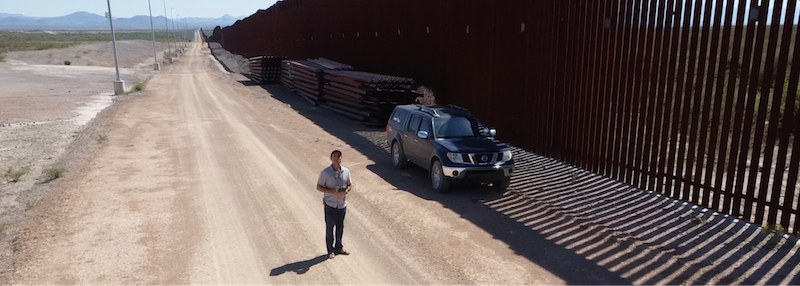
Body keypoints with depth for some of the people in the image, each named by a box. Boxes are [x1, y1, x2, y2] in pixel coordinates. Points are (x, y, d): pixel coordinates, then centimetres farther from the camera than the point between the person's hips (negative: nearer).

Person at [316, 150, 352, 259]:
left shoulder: (346, 171, -3)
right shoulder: (325, 172, -12)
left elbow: (350, 185, 9)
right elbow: (319, 187, -8)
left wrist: (346, 191, -14)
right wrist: (332, 192, -21)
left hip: (342, 204, 3)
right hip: (330, 205, -3)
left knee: (340, 227, 15)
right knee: (330, 227, 7)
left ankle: (339, 248, 32)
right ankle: (330, 250, 22)